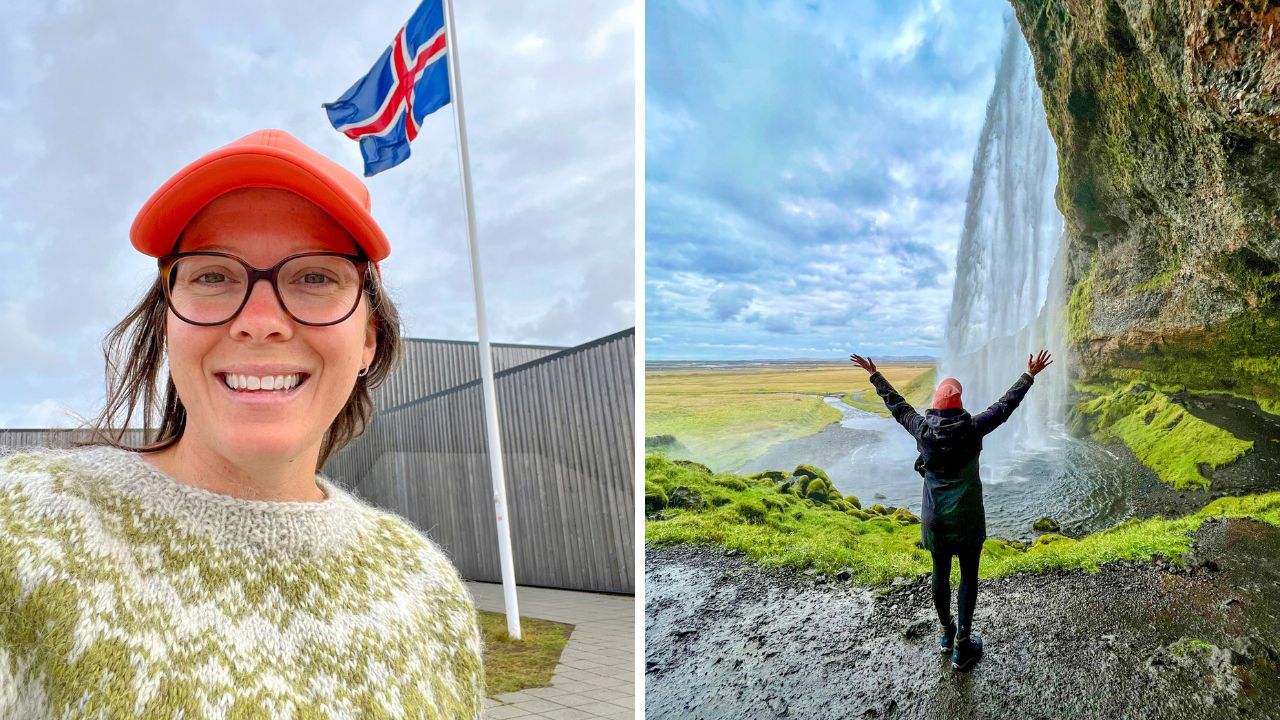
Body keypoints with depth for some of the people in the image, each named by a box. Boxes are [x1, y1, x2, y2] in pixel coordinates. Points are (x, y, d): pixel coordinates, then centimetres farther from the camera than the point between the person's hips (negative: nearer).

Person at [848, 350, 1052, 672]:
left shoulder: (922, 429, -7)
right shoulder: (972, 427, -14)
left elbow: (897, 405, 7)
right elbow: (1006, 404, -5)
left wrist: (874, 374, 19)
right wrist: (1029, 375, 7)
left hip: (934, 518, 3)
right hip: (967, 517, -3)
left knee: (940, 574, 17)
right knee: (969, 577, 9)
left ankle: (946, 634, 34)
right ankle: (962, 647, 12)